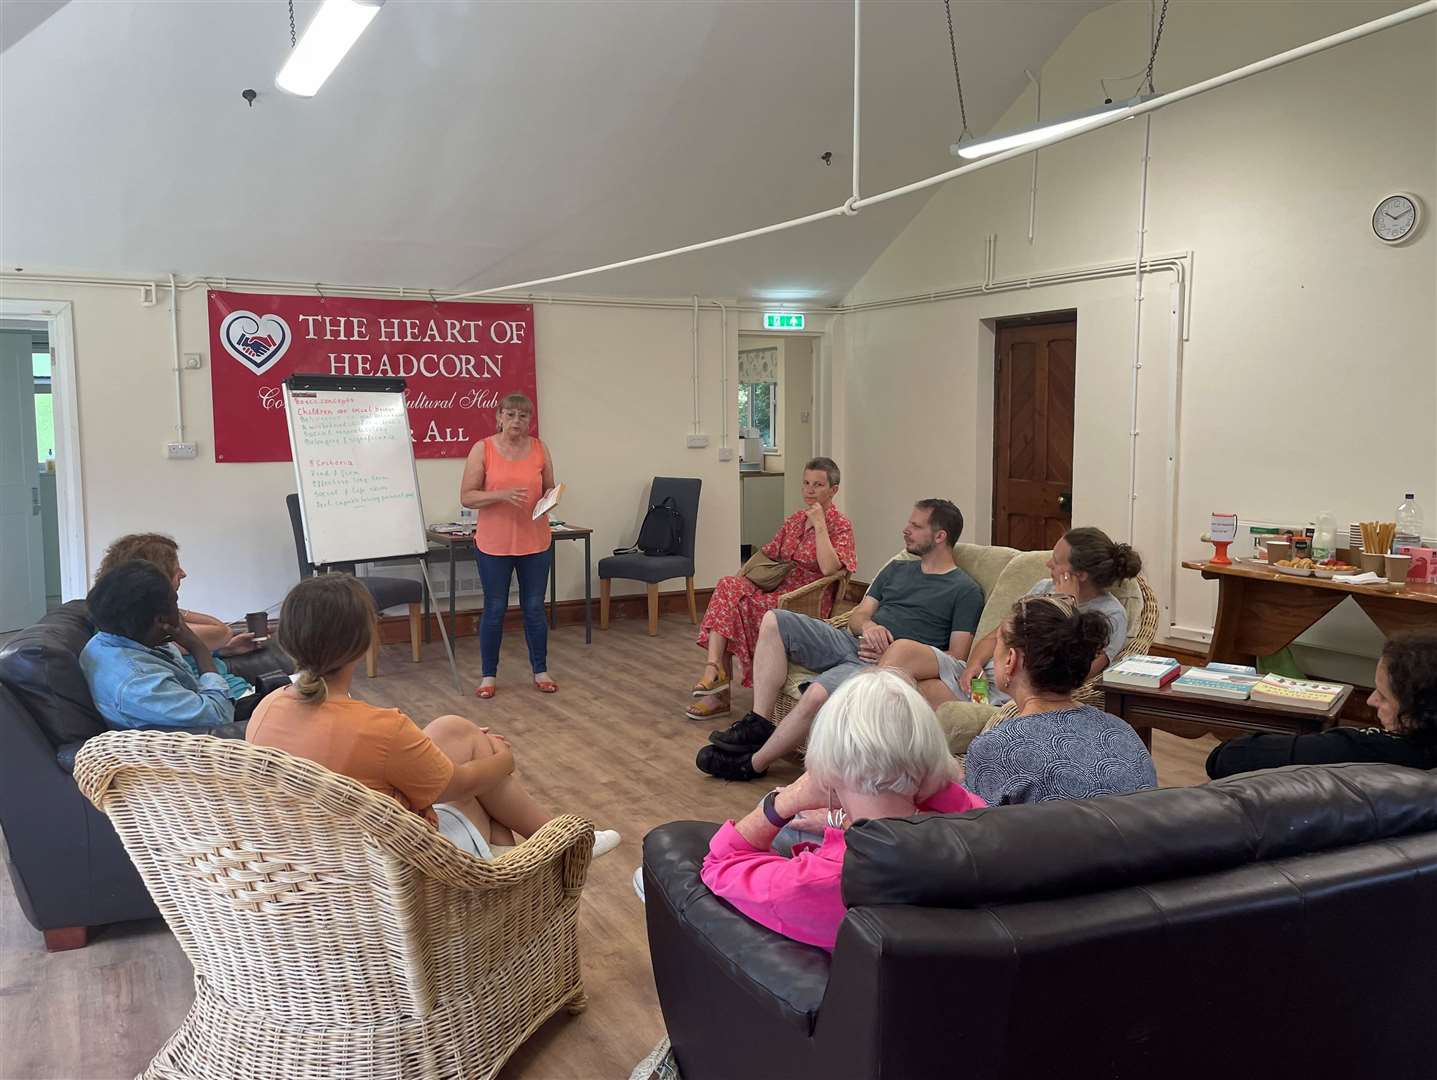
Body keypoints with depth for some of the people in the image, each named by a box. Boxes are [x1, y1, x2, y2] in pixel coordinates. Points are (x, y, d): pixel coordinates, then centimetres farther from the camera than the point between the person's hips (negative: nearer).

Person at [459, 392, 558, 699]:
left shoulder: (540, 448, 3)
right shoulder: (482, 449, -5)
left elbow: (550, 490, 12)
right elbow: (466, 497, -8)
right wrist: (502, 494, -22)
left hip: (534, 541, 2)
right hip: (494, 543, -2)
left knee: (534, 608, 8)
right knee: (494, 610, 6)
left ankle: (540, 671, 22)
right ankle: (489, 675, 19)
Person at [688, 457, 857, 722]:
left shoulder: (841, 526, -3)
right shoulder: (794, 520, 18)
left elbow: (829, 568, -20)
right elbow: (768, 554, 20)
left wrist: (819, 524, -16)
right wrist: (744, 574, 2)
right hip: (777, 588, 6)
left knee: (741, 605, -27)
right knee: (728, 586, -22)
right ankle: (714, 668, -31)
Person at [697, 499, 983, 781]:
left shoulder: (965, 591, 4)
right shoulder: (896, 569, 24)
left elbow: (956, 659, -3)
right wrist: (868, 626, -7)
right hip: (851, 642, 8)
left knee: (818, 694, -35)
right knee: (774, 621, -12)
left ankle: (753, 764, -17)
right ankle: (759, 724, -14)